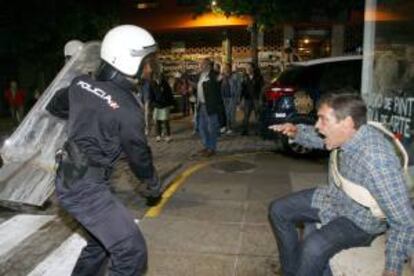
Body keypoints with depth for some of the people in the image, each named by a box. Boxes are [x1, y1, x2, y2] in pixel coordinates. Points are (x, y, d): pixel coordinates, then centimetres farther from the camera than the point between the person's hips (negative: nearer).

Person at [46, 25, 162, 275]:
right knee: (132, 252, -7)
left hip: (68, 179, 9)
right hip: (86, 187, -9)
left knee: (102, 240, 26)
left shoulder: (81, 83, 2)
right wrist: (154, 186, 12)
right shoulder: (127, 108, -18)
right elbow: (139, 153, -6)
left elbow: (55, 107, 21)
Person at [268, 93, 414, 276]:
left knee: (313, 247, -32)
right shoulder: (347, 134, -13)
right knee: (278, 210, 5)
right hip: (333, 198, 8)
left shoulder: (377, 161, -35)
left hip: (361, 218, -7)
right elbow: (319, 137, 11)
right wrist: (296, 132, -9)